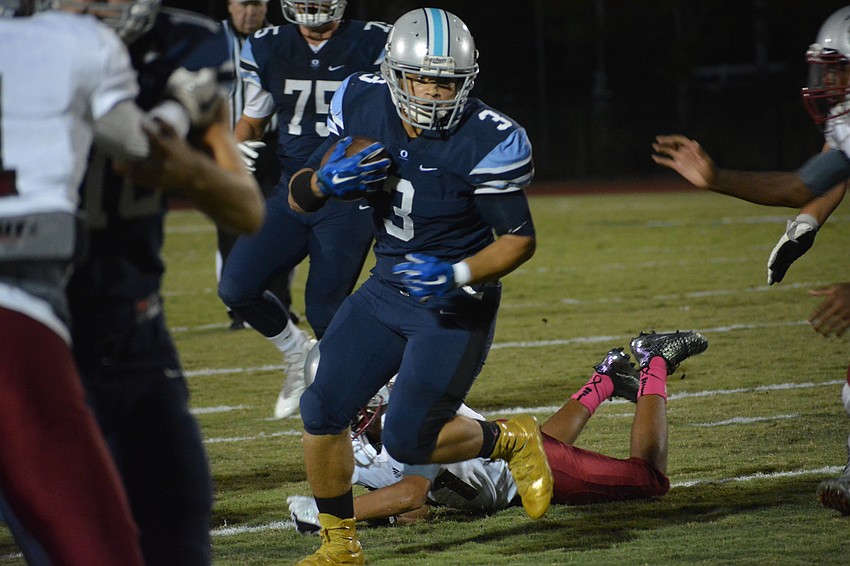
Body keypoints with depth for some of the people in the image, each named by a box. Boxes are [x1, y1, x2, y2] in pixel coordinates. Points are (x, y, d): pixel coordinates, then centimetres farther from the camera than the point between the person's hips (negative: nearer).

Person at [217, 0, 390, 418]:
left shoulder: (373, 46, -6)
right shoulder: (267, 49, 6)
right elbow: (252, 120, 18)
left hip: (349, 200, -4)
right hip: (291, 192, 4)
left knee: (325, 313, -8)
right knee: (236, 289, -8)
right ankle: (298, 353, 20)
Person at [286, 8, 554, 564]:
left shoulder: (485, 142, -23)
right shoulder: (363, 106, -8)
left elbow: (520, 238, -14)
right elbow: (298, 197, 1)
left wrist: (457, 275, -29)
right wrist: (325, 182, -22)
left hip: (454, 305, -5)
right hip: (387, 289, 6)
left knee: (408, 440, -10)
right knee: (322, 413, -1)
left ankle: (511, 439, 19)